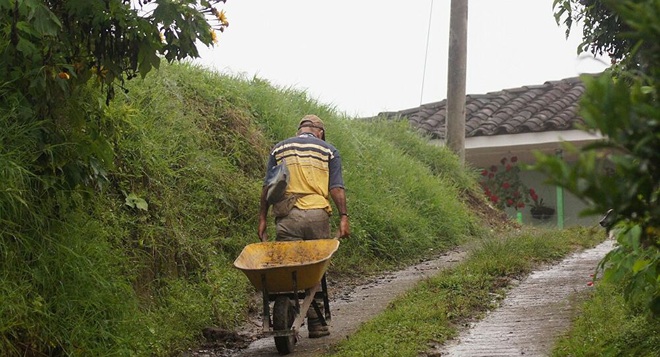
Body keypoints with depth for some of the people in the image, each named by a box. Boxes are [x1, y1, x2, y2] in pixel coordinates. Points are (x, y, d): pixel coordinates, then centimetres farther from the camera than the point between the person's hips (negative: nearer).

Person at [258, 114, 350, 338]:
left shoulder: (279, 149, 15)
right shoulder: (328, 151, 11)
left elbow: (267, 187, 9)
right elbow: (336, 188, 2)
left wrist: (262, 218, 10)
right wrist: (343, 217, 0)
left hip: (287, 216, 0)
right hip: (317, 214, 0)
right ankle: (315, 323, 9)